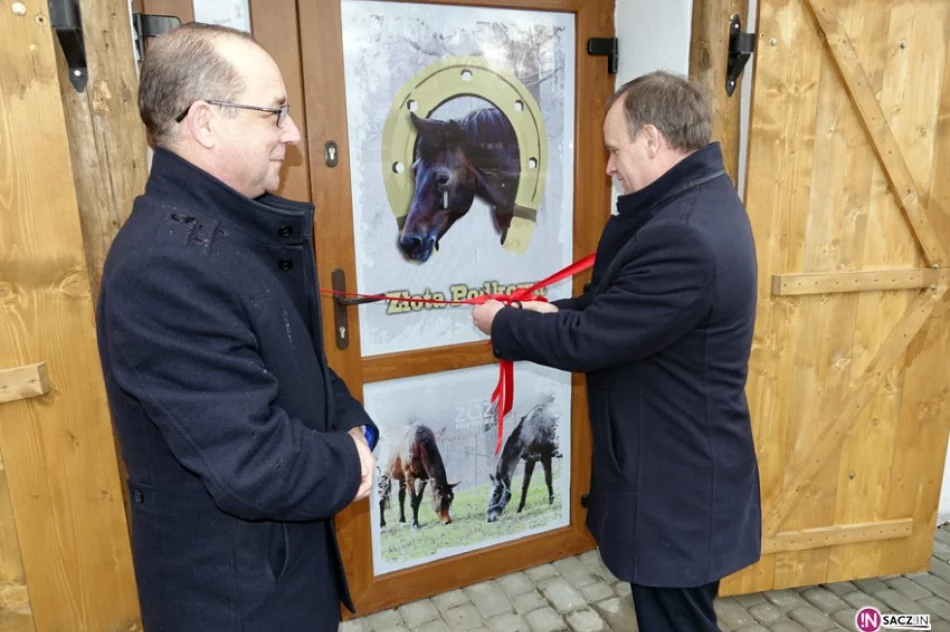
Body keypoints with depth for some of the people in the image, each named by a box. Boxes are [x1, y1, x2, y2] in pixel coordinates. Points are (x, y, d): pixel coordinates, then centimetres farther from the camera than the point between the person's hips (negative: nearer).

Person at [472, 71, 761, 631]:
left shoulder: (684, 235, -31)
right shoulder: (700, 202, 4)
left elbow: (587, 340, -25)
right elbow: (624, 306, 12)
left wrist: (503, 323, -9)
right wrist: (554, 311, 2)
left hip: (678, 487, -9)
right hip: (681, 464, 9)